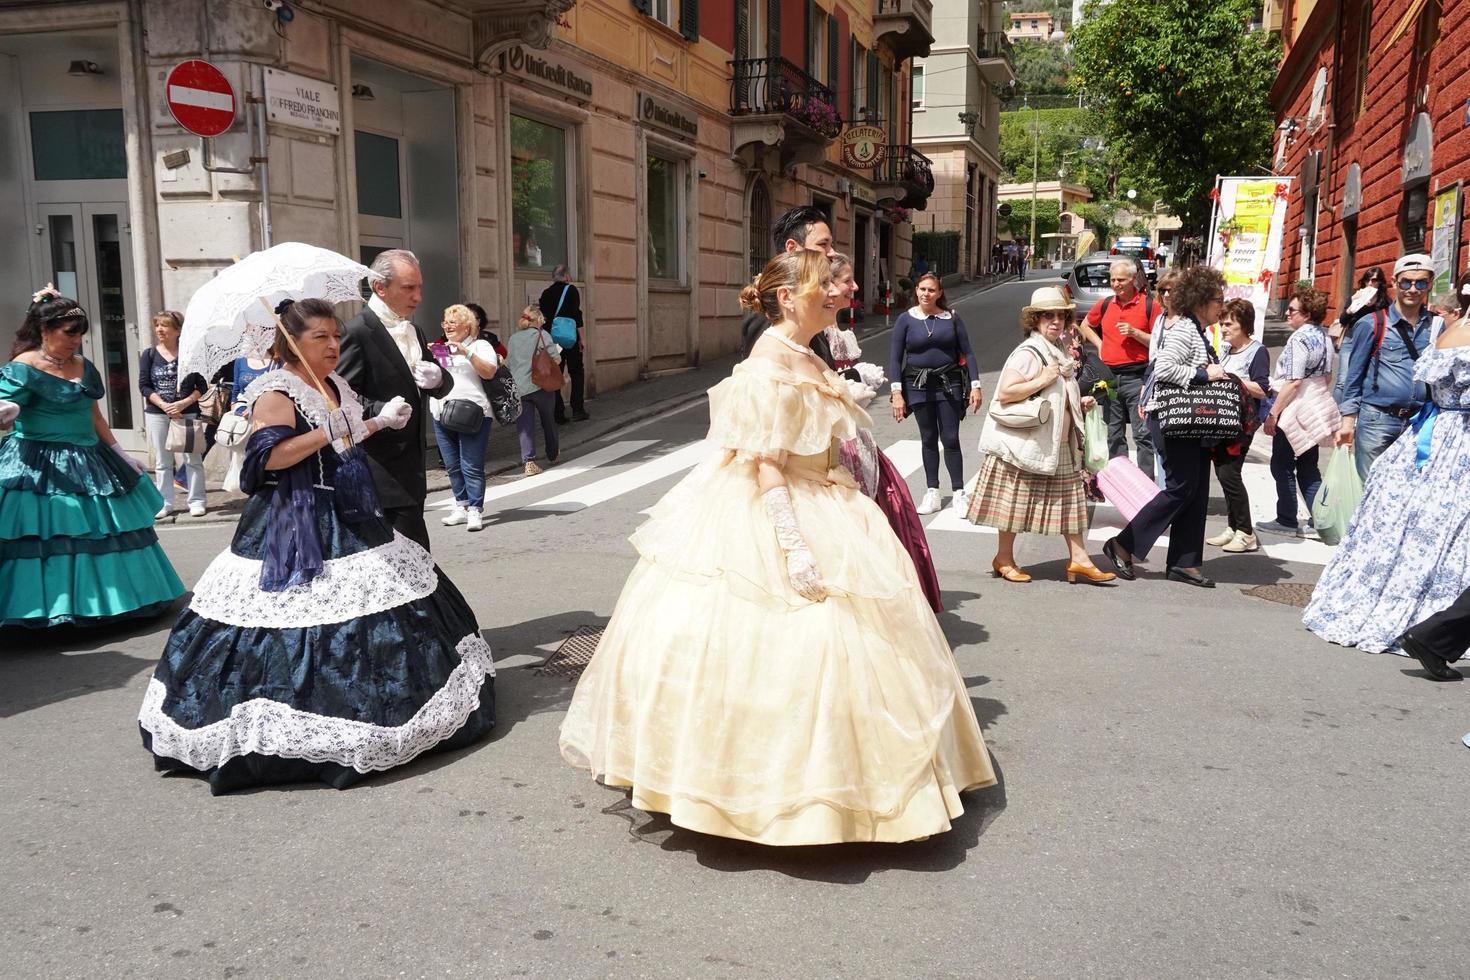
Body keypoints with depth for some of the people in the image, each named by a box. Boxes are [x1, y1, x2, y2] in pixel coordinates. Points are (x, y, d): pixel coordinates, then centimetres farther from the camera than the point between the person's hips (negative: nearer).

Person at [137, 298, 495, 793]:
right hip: (295, 526, -9)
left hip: (348, 519, 9)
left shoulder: (338, 387, 14)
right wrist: (325, 434, -29)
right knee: (303, 630, -10)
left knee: (370, 610, 12)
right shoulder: (276, 392, -12)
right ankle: (295, 734, 1)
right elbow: (267, 457, -23)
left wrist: (381, 421, 15)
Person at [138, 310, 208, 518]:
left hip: (187, 413, -2)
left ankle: (196, 501, 9)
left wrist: (183, 403, -15)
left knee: (193, 458, 1)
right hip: (156, 414, 2)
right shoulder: (149, 354, 5)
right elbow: (144, 386, 1)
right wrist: (164, 405, -12)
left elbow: (201, 386, -1)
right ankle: (164, 503, 13)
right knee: (162, 461, 6)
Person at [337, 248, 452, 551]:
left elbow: (443, 386, 20)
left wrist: (438, 379, -3)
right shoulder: (357, 332, -11)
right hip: (382, 469, -9)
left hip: (410, 466, 9)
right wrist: (383, 413, -31)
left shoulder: (412, 330, 17)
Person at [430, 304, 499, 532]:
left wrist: (467, 353, -15)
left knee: (471, 466, -9)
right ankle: (461, 507, 16)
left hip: (470, 413, -6)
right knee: (452, 466, 8)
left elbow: (489, 372, -9)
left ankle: (475, 511, -7)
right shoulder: (442, 349, 24)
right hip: (441, 413, 6)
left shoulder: (480, 346, 6)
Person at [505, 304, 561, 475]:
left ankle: (529, 462, -11)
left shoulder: (513, 338, 13)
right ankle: (553, 454, 34)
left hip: (517, 388, 3)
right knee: (548, 420, 18)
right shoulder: (542, 334, 0)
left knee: (524, 425, 1)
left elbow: (508, 364, 18)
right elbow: (556, 359, -6)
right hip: (539, 385, -3)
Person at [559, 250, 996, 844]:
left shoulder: (804, 360, 13)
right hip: (766, 519, -10)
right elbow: (763, 465, -23)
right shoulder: (770, 367, -17)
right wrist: (793, 544, -28)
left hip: (813, 509, 10)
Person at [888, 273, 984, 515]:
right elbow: (895, 358, -1)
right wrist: (896, 392, -8)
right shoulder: (906, 319, -1)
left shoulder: (951, 318, 1)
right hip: (918, 385, 1)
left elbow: (966, 352, 3)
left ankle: (959, 493, 8)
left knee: (950, 439, 0)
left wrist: (975, 386, -3)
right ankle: (932, 492, 17)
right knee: (928, 439, 9)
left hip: (949, 384, 0)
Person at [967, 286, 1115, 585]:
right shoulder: (1027, 353, -15)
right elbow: (1004, 393, -26)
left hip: (1060, 444, 9)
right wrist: (1043, 380, -24)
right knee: (1016, 502, 3)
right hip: (1026, 443, -9)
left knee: (1068, 498, 8)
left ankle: (1078, 558, 14)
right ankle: (1004, 559, 17)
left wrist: (1080, 402, 12)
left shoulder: (1059, 353, 14)